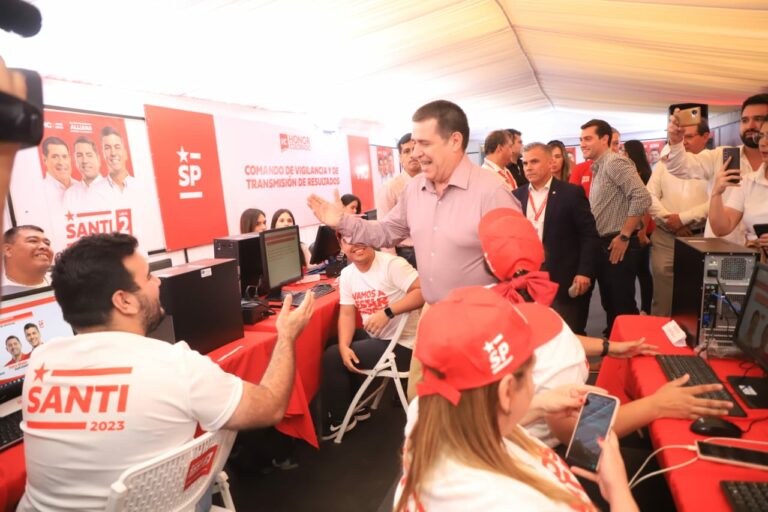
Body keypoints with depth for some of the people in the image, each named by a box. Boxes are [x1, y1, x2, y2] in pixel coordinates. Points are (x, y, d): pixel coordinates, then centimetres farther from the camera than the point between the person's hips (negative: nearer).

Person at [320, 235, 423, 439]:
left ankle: (341, 419, 14)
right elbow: (347, 314, 1)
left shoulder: (391, 264, -20)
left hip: (401, 345, -8)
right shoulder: (347, 274, 3)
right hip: (374, 337, 8)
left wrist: (387, 312, -33)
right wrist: (344, 346, -16)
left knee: (332, 357, -9)